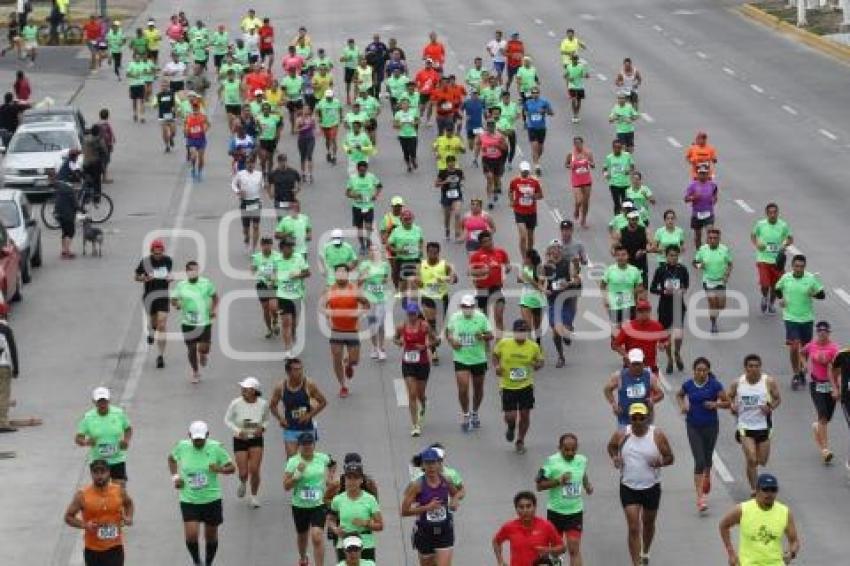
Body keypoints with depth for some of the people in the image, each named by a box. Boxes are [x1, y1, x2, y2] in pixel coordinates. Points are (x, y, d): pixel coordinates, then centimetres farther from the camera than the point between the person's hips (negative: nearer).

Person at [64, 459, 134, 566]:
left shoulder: (119, 491, -5)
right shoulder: (82, 495, -12)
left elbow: (129, 503, 17)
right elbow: (68, 517, -4)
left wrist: (129, 518, -3)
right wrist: (84, 525, -22)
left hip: (114, 548, 0)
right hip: (92, 549, 0)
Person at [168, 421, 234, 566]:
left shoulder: (215, 448, -9)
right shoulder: (182, 447, -4)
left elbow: (231, 468, -2)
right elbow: (172, 458, 18)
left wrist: (219, 469, -23)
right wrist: (175, 476, 4)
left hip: (211, 499, 0)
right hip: (188, 500, 0)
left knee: (211, 536, 11)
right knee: (191, 535, -13)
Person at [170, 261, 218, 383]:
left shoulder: (206, 283, -2)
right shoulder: (181, 286, -4)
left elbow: (215, 297, 11)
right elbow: (174, 300, 4)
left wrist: (214, 310, -4)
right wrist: (176, 304, -19)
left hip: (205, 322, 0)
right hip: (188, 323, 0)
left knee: (204, 348, -8)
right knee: (191, 349, 6)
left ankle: (203, 354, 31)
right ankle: (195, 372, 28)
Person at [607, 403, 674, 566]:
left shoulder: (657, 435, -10)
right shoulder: (621, 435, -7)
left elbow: (670, 458, -2)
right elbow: (611, 446, 13)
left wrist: (661, 462, -25)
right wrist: (614, 457, -8)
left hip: (651, 487, 1)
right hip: (628, 487, -1)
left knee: (648, 524, 20)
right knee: (633, 527, -8)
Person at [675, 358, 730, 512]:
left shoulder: (715, 385, -9)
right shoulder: (688, 385, -4)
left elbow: (727, 403, -3)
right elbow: (679, 395, 17)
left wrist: (715, 404, -21)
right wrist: (682, 405, -2)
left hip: (711, 426, 0)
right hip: (693, 427, 0)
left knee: (707, 458, 19)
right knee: (699, 461, -11)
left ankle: (707, 478, 54)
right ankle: (700, 498, -13)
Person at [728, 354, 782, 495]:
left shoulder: (769, 382, -8)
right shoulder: (737, 384, -5)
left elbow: (778, 399, 3)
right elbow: (729, 397, 12)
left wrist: (770, 408, -17)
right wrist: (732, 407, -9)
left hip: (763, 426, 1)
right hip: (745, 426, -1)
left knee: (762, 462, 12)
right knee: (751, 460, -13)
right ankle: (754, 490, -1)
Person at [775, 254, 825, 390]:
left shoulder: (811, 278, -8)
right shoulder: (785, 278, -4)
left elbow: (822, 295, -2)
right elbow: (777, 289, 16)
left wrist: (812, 293, -22)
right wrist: (781, 298, -3)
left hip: (807, 318, 1)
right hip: (790, 318, -1)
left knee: (805, 348, 12)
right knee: (794, 347, -10)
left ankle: (802, 372, 33)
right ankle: (796, 375, 4)